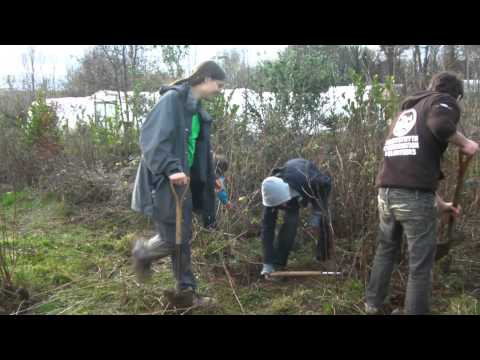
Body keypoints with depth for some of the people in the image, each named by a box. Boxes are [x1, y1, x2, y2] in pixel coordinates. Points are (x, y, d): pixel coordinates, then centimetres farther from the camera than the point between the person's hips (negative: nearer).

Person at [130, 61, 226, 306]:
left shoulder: (198, 111, 14)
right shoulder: (172, 99, -14)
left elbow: (200, 152, 21)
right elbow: (151, 139, -24)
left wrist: (211, 180, 22)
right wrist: (171, 168, -34)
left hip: (183, 180, 9)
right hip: (162, 181, -9)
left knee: (183, 238, 13)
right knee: (171, 239, -1)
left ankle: (186, 290, 27)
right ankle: (142, 253, 30)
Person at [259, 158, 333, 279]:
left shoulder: (307, 182, -47)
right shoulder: (273, 193, -35)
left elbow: (327, 182, -23)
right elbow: (267, 227, -31)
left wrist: (317, 211, -27)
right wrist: (267, 263, -32)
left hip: (316, 189, -1)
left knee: (320, 222, -9)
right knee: (289, 222, -18)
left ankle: (324, 257, 15)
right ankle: (277, 262, -8)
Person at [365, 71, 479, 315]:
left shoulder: (407, 110, 30)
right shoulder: (443, 101, 7)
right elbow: (441, 126, -20)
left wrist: (439, 203, 37)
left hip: (386, 192, 8)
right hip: (414, 196, -7)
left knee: (385, 250, 24)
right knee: (420, 263, 6)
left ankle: (373, 304, 36)